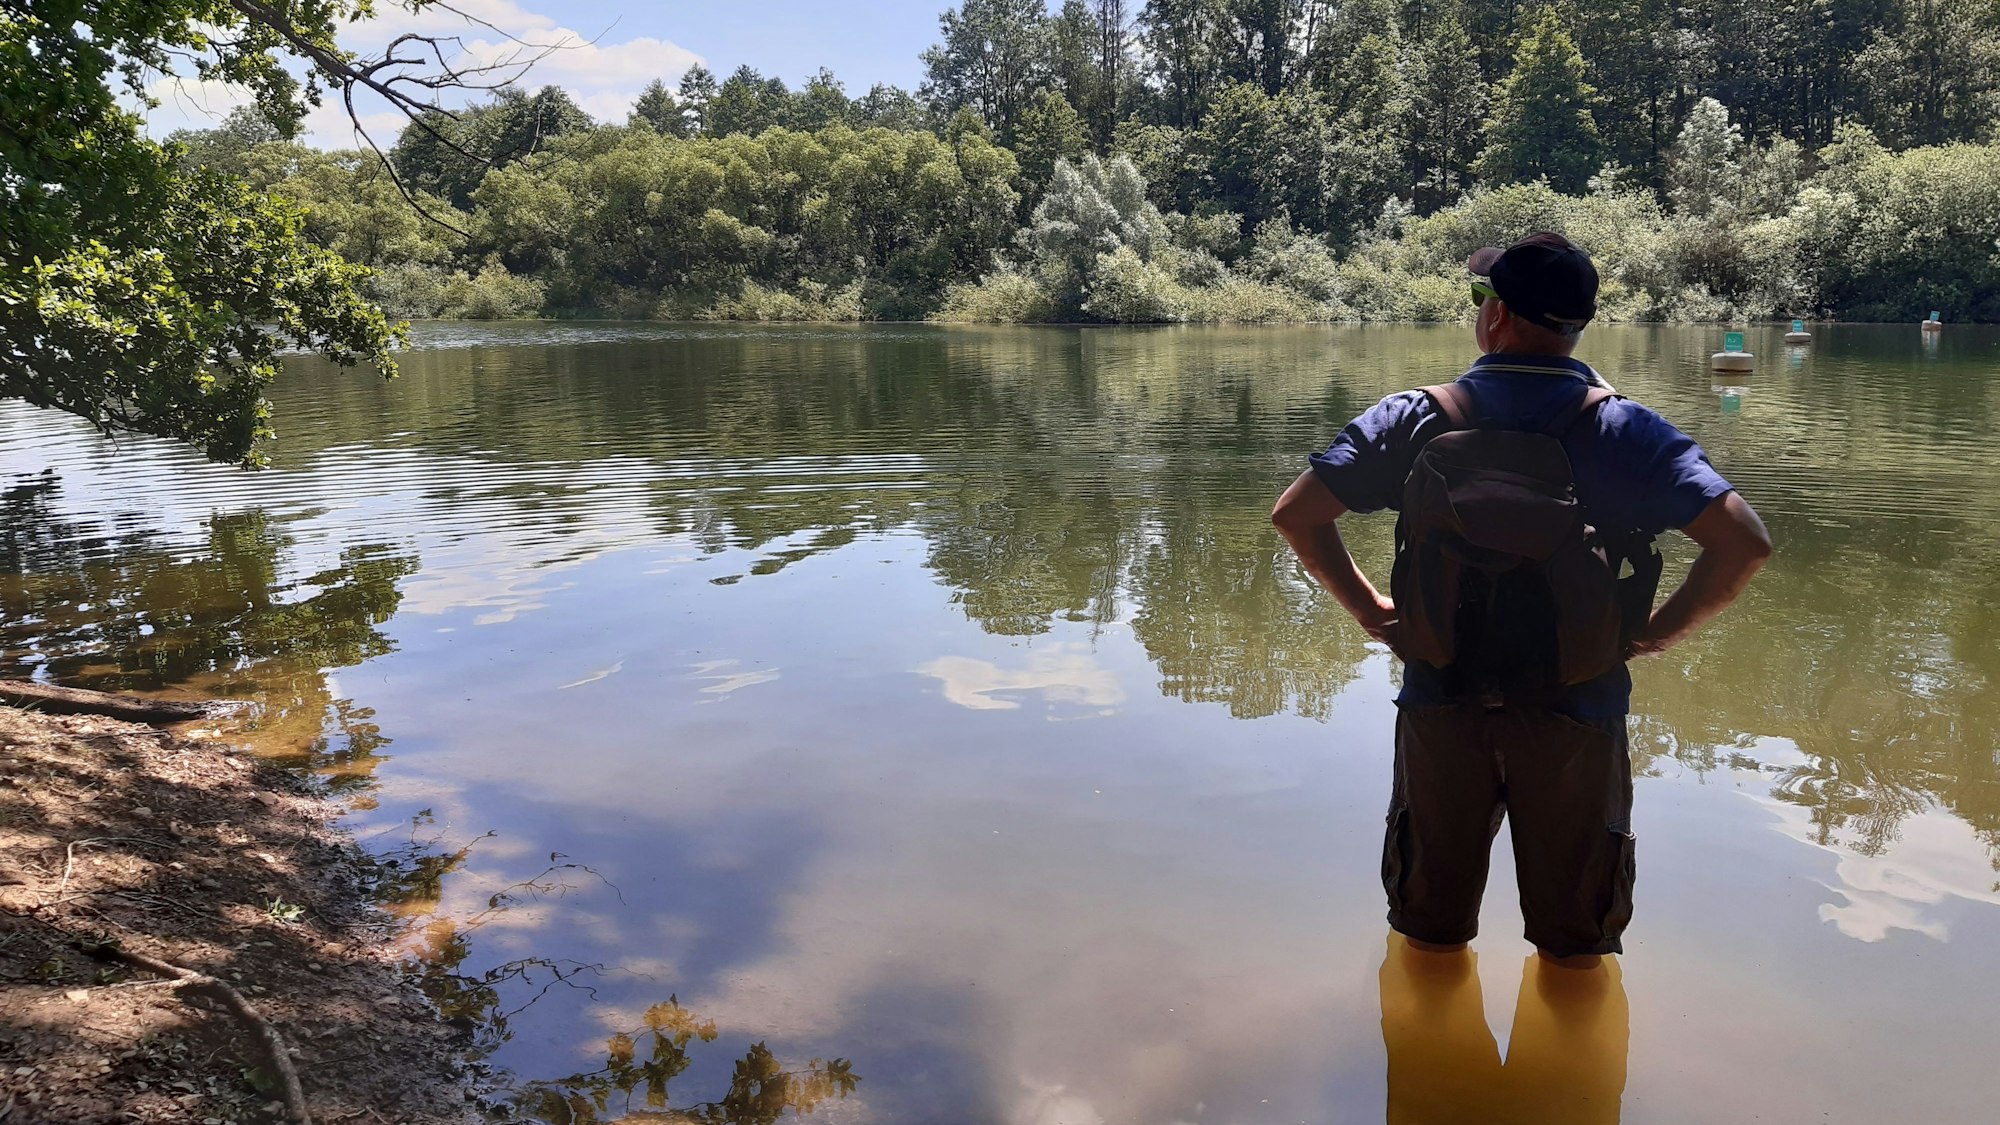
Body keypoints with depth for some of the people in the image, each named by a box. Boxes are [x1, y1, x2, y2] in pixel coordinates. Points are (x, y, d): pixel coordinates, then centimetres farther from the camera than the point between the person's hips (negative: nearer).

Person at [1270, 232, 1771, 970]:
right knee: (1576, 951, 20)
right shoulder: (1626, 431, -9)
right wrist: (1657, 631, -4)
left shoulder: (1415, 419, -7)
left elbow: (1296, 514, -8)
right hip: (1576, 715, 0)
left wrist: (1369, 610, 0)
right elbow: (1744, 543, -16)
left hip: (1441, 704, 1)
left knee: (1431, 936, 22)